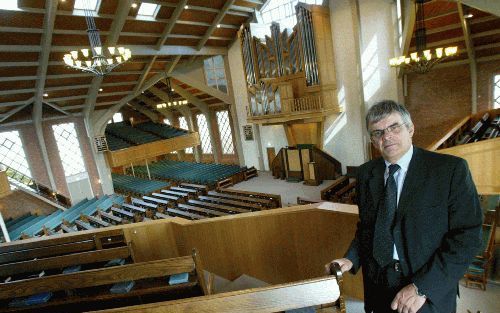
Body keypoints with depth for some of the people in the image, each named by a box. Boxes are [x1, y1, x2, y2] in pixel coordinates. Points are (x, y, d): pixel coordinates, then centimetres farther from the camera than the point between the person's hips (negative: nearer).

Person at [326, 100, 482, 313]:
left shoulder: (451, 169, -13)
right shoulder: (365, 173, 0)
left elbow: (467, 236, -15)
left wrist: (422, 288, -19)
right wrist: (352, 259, -8)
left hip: (431, 293, -3)